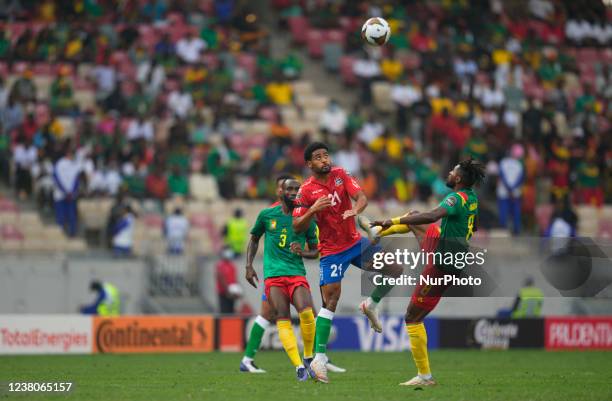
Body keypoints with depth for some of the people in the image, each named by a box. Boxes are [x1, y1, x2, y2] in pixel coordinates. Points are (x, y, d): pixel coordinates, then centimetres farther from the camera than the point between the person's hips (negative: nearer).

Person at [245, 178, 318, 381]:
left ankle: (308, 357, -2)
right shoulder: (266, 215, 9)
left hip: (297, 273, 0)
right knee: (283, 319, -14)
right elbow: (254, 239, 23)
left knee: (306, 312, -23)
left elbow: (315, 252, 15)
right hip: (273, 274, 0)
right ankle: (299, 366, -17)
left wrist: (302, 252, -7)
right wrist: (249, 266, 12)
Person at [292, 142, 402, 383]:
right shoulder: (306, 190, -10)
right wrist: (313, 210, -28)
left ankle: (371, 305, 20)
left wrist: (355, 210, -33)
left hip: (355, 243, 4)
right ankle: (320, 357, -11)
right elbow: (297, 227, -11)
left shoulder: (340, 175, 1)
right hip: (331, 252, -4)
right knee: (330, 302, -12)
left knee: (394, 270, -5)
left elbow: (361, 197, -10)